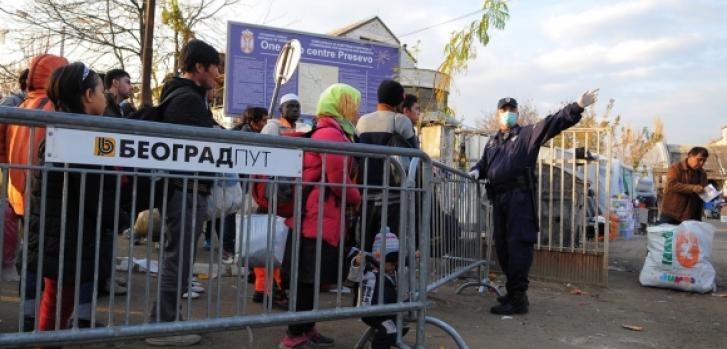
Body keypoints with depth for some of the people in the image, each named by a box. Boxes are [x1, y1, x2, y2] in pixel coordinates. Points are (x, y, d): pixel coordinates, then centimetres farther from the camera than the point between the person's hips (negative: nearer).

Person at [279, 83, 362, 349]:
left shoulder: (327, 133, 19)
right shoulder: (331, 134, -14)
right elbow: (338, 180, -19)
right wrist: (357, 199, -3)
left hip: (316, 217, 10)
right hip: (319, 218, -10)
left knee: (310, 278, 14)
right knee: (309, 279, -3)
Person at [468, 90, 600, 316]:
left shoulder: (528, 134, 5)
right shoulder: (493, 142, 24)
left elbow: (554, 122, -7)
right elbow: (484, 163, 32)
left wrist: (577, 107, -20)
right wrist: (477, 171, 9)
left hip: (519, 196, -7)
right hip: (498, 197, 7)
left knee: (518, 245, -10)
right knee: (502, 246, 11)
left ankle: (518, 298, -7)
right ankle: (514, 291, 24)